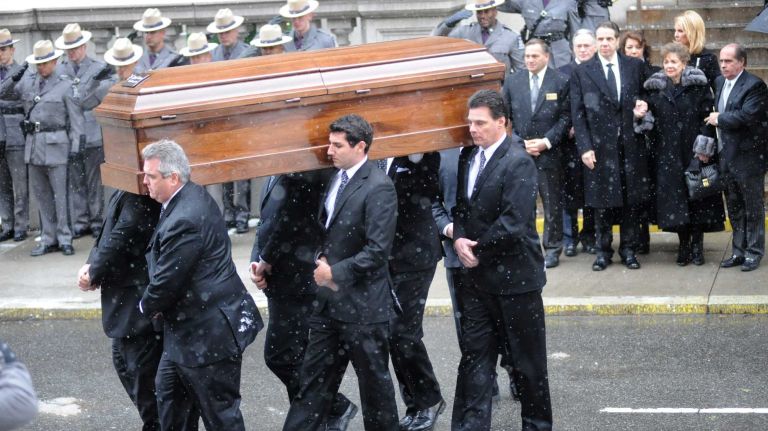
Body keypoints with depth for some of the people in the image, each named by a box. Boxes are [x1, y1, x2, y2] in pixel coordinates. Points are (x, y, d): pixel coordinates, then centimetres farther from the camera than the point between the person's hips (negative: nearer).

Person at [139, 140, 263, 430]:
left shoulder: (184, 221, -28)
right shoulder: (191, 197, 4)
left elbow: (166, 281, -22)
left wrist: (147, 306, -1)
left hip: (210, 332, -11)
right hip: (189, 329, 11)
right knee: (168, 392, 21)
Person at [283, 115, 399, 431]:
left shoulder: (378, 188, -16)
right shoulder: (336, 178, 9)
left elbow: (378, 250, -21)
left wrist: (336, 272, -16)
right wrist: (322, 258, 2)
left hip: (363, 303, -8)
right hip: (329, 299, 8)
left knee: (373, 378, 7)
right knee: (314, 375, 11)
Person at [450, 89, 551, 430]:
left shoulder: (518, 162, -16)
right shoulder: (470, 157, 8)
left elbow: (513, 224, -22)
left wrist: (478, 250, -12)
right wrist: (459, 239, -4)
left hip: (514, 275, -7)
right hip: (477, 276, 7)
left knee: (528, 362, 7)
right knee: (474, 356, 8)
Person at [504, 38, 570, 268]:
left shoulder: (560, 82, 0)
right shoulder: (512, 81, 7)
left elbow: (566, 118, -2)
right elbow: (506, 117, 7)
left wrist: (546, 142, -11)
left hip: (549, 153, -2)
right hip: (519, 152, 2)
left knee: (552, 204, 4)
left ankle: (552, 248, 14)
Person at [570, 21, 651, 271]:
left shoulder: (635, 67, 7)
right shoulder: (581, 72, 2)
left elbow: (645, 97, 17)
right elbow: (577, 114, 0)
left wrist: (642, 108, -7)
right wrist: (585, 147, -8)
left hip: (631, 144, 2)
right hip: (599, 146, -1)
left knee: (632, 201, 6)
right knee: (602, 203, 4)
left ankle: (628, 250, 18)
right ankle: (603, 251, 15)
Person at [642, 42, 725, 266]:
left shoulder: (698, 85, -3)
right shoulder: (655, 88, 6)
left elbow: (707, 116, -6)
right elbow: (652, 119, 12)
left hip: (694, 150, -2)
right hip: (667, 153, 2)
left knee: (697, 196, 1)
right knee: (674, 196, 1)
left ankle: (697, 245, 8)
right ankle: (683, 245, 10)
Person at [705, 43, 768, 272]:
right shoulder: (720, 82, 10)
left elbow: (747, 116, -26)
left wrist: (719, 119, -15)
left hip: (747, 157, -7)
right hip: (727, 156, 8)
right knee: (734, 209, 14)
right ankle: (739, 251, 23)